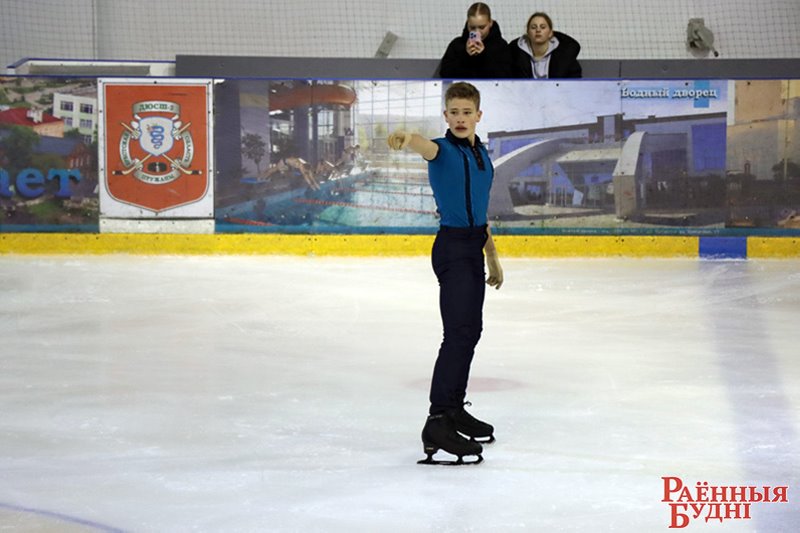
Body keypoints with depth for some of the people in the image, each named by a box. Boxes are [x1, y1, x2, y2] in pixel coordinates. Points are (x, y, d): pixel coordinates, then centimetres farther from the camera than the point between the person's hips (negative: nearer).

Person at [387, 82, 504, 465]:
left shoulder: (481, 154, 12)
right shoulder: (444, 151, -11)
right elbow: (426, 147, -37)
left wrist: (492, 258, 23)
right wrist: (406, 139, -61)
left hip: (473, 248, 8)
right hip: (452, 248, -8)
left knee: (471, 331, 16)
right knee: (458, 332, -15)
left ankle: (455, 409, 30)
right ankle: (436, 424, -17)